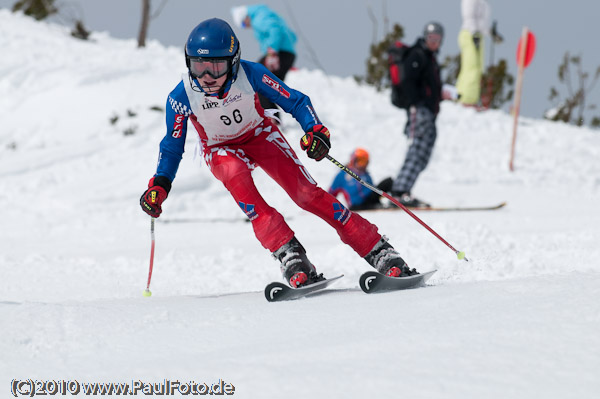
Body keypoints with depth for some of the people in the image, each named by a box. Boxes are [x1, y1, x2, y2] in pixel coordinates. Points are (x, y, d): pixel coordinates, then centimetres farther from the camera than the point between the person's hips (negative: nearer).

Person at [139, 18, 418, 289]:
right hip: (221, 151, 0)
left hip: (261, 136, 0)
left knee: (306, 193, -16)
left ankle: (379, 252, -13)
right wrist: (159, 186, -21)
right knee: (237, 178, -35)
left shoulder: (249, 74, -28)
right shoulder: (181, 97, -25)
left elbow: (295, 102, -18)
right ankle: (287, 253, -39)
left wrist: (316, 131, -34)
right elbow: (172, 147, -10)